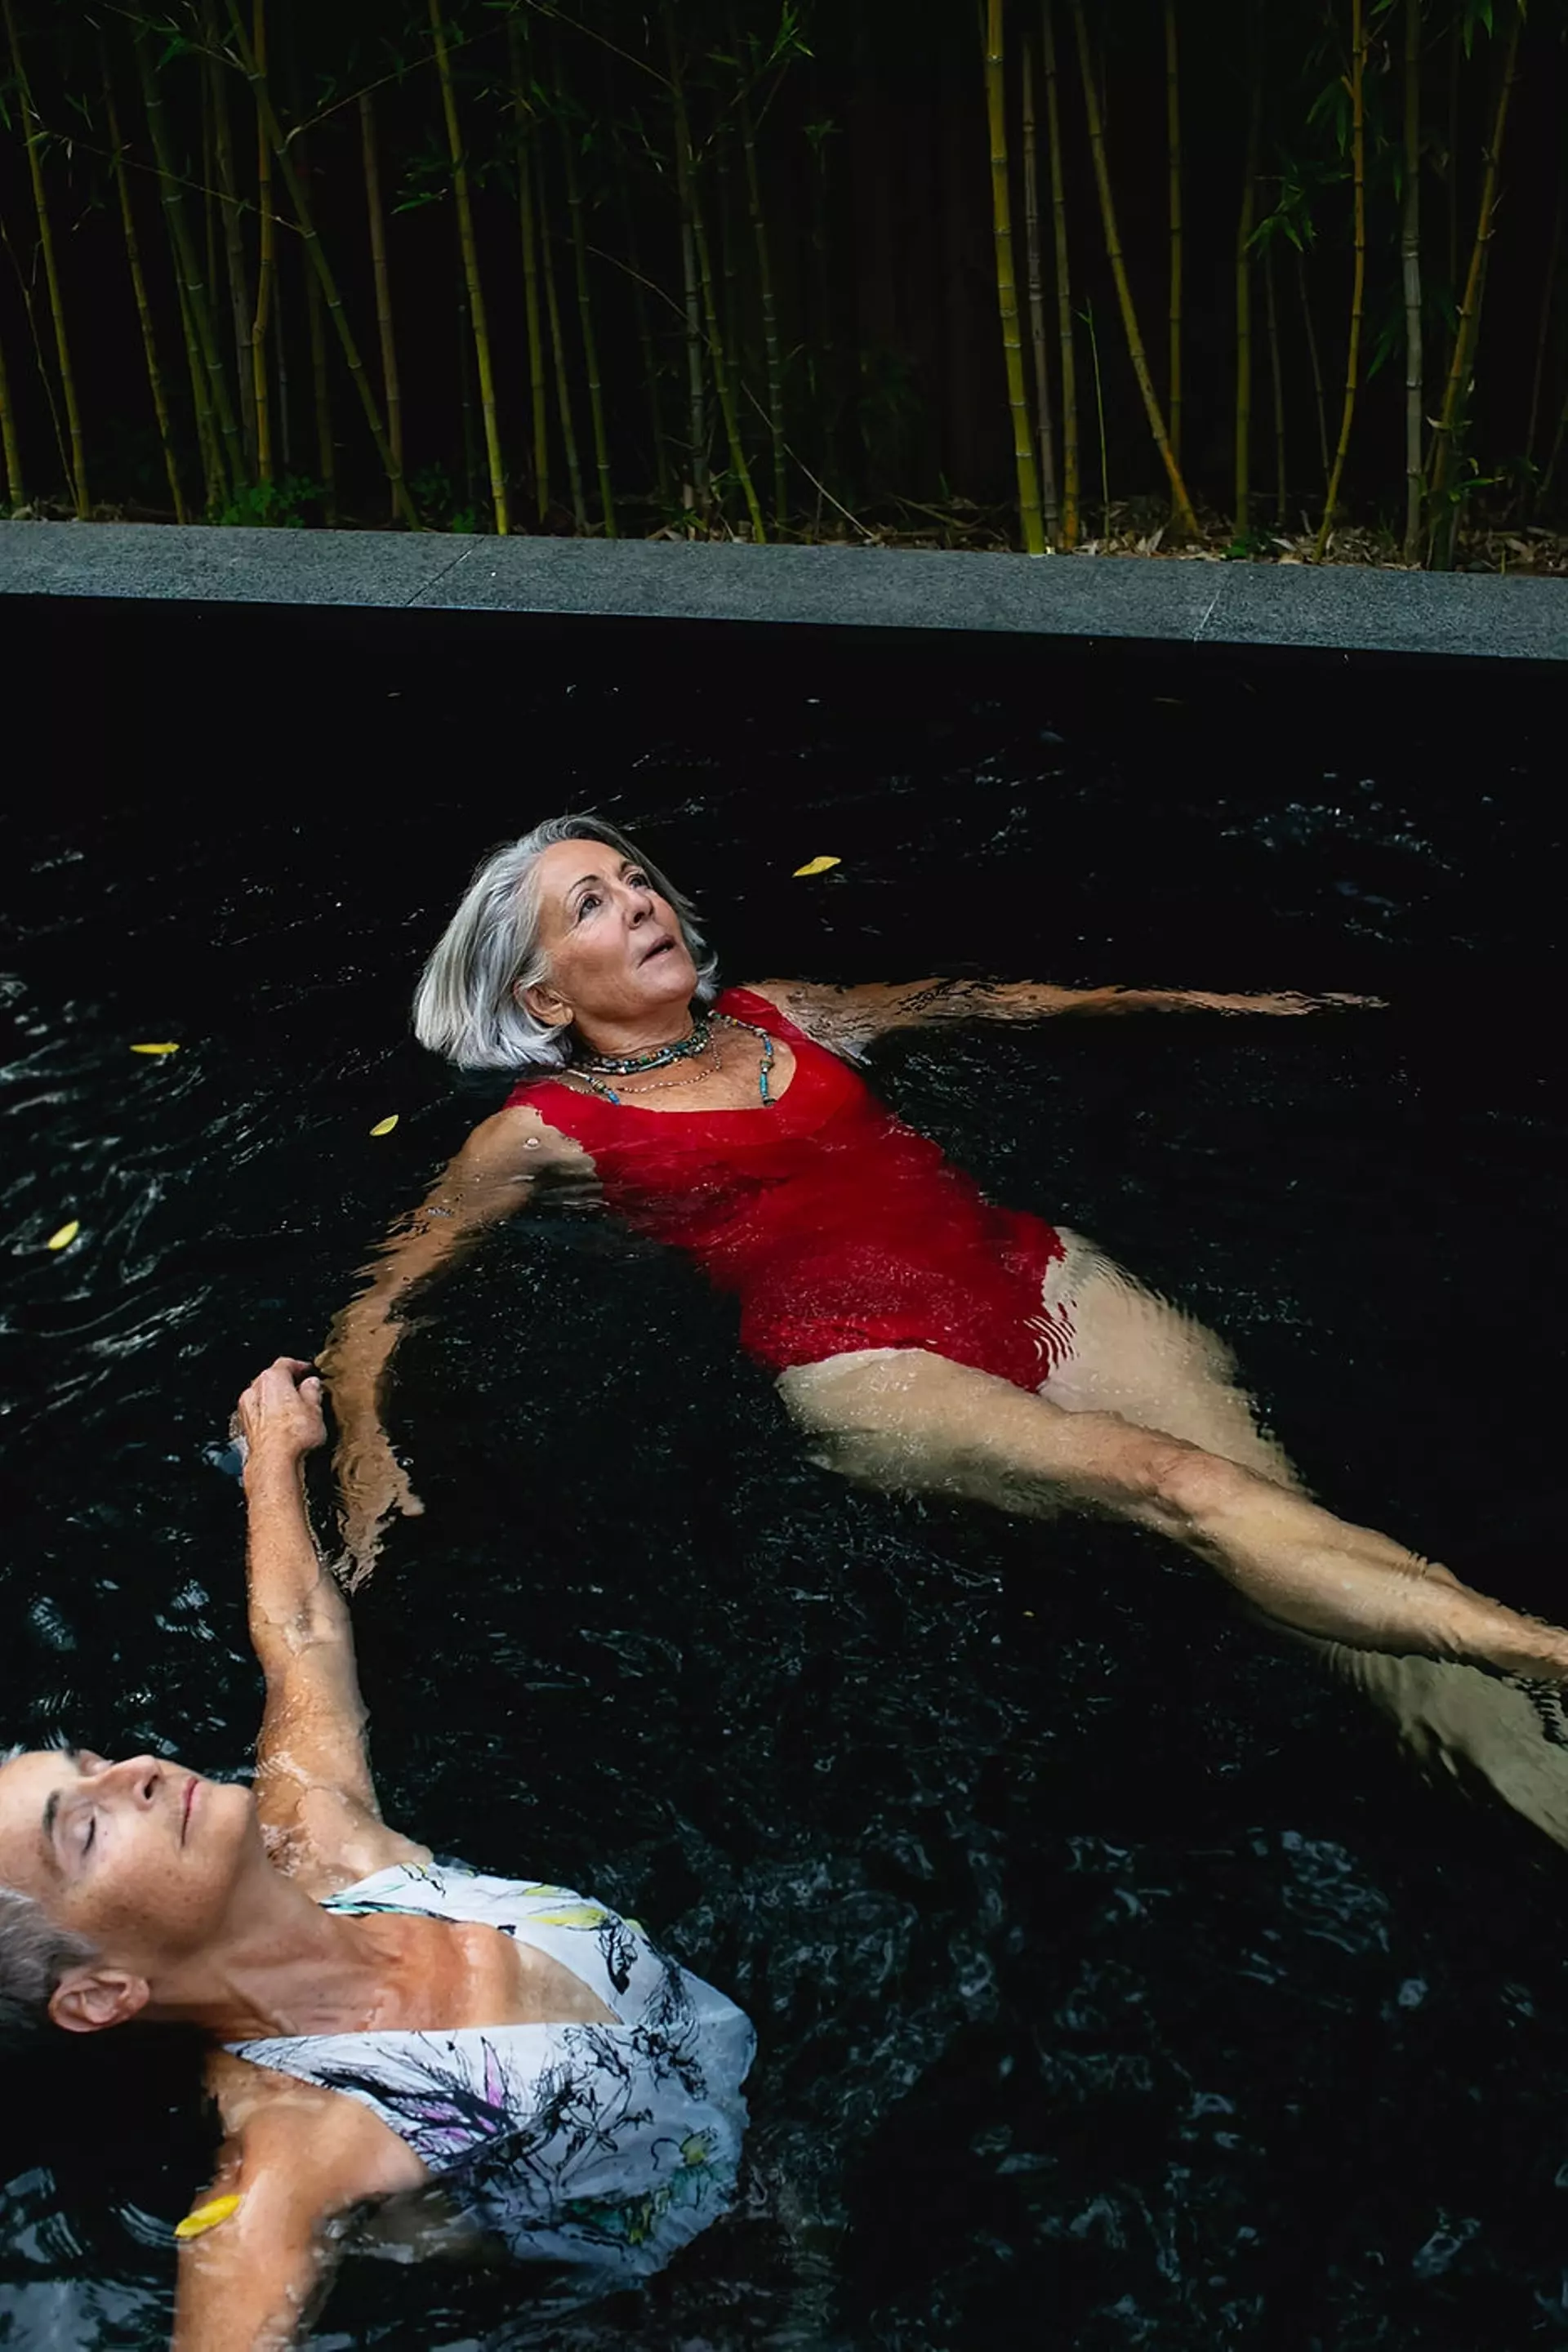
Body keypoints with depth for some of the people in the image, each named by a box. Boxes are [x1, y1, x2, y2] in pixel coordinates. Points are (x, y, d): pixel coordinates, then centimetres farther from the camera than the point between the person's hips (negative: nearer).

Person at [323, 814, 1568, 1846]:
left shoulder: (776, 1013, 22)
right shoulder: (548, 1130, 8)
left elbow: (978, 1001, 31)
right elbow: (383, 1291, 9)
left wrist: (1211, 1001, 32)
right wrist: (366, 1450, -12)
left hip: (1026, 1271, 6)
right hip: (865, 1359, -5)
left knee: (1277, 1494, -19)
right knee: (1176, 1484, -29)